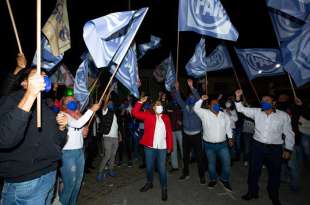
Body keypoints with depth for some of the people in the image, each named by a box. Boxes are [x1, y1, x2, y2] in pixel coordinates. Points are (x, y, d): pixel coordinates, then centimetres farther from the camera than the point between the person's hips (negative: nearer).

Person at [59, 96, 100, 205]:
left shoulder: (78, 114, 10)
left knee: (78, 182, 17)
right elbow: (77, 124, -29)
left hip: (80, 151, 7)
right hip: (68, 152, -7)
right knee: (69, 183, -1)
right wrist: (92, 110, -26)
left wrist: (84, 132, -1)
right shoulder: (63, 114, -11)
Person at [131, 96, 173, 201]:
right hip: (149, 147, 0)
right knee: (149, 167, 17)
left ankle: (164, 189, 24)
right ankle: (149, 183, 42)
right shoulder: (148, 115, 1)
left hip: (162, 148, 0)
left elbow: (169, 133, 7)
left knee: (162, 168, 5)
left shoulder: (166, 118, 6)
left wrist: (170, 146, 6)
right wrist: (140, 102, -13)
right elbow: (135, 113, -7)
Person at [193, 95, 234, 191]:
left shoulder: (225, 115, 2)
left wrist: (230, 138, 10)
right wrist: (201, 99, -34)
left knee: (227, 163, 4)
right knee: (211, 163, 14)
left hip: (222, 144, 2)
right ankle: (213, 180, 38)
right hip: (209, 145, -2)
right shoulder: (205, 114, -9)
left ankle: (224, 180, 31)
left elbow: (228, 128, 12)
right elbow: (196, 108, -23)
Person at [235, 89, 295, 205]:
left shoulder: (284, 115, -2)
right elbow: (241, 109, 1)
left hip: (275, 149, 0)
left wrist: (288, 149, 1)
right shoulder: (257, 112, 1)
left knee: (274, 173, 16)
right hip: (257, 146, 1)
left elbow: (289, 133, 3)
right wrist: (238, 98, -13)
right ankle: (252, 192, 31)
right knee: (253, 170, 10)